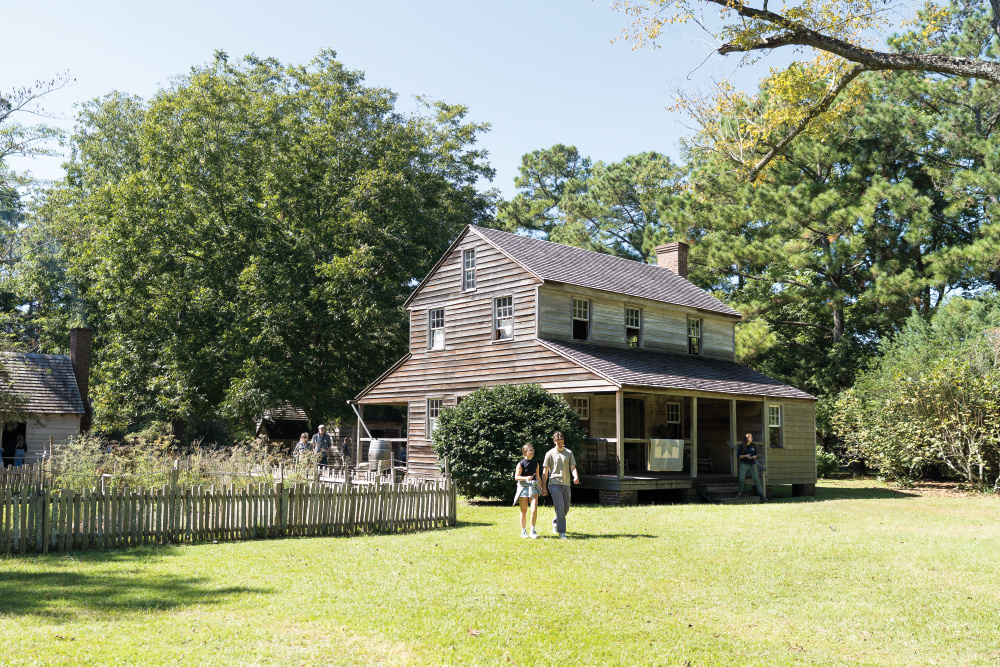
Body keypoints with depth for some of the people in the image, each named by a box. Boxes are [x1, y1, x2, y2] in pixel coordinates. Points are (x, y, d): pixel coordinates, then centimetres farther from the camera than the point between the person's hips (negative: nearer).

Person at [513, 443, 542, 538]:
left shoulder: (535, 463, 10)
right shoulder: (521, 464, -5)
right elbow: (516, 477, -7)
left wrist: (542, 488, 18)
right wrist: (526, 478, -22)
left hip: (533, 488, 3)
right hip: (523, 487, -3)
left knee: (534, 509, -11)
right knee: (524, 511, 4)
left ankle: (532, 530, -1)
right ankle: (523, 531, 16)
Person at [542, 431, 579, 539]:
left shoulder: (569, 453, 9)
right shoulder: (550, 454, 0)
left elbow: (573, 467, 4)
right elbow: (545, 471, 2)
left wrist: (576, 477, -18)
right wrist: (544, 487, -1)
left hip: (566, 484, 4)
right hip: (554, 484, -4)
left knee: (566, 510, 13)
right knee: (560, 508, -15)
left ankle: (555, 522, 41)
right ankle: (562, 532, -11)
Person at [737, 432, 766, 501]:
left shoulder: (753, 446, 6)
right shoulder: (741, 446, -4)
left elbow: (756, 454, 17)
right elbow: (738, 456, -3)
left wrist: (754, 456, -6)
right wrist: (745, 456, -16)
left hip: (752, 464, 2)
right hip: (744, 464, -2)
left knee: (756, 479, -1)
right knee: (741, 479, -9)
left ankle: (761, 494, 0)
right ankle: (741, 491, 15)